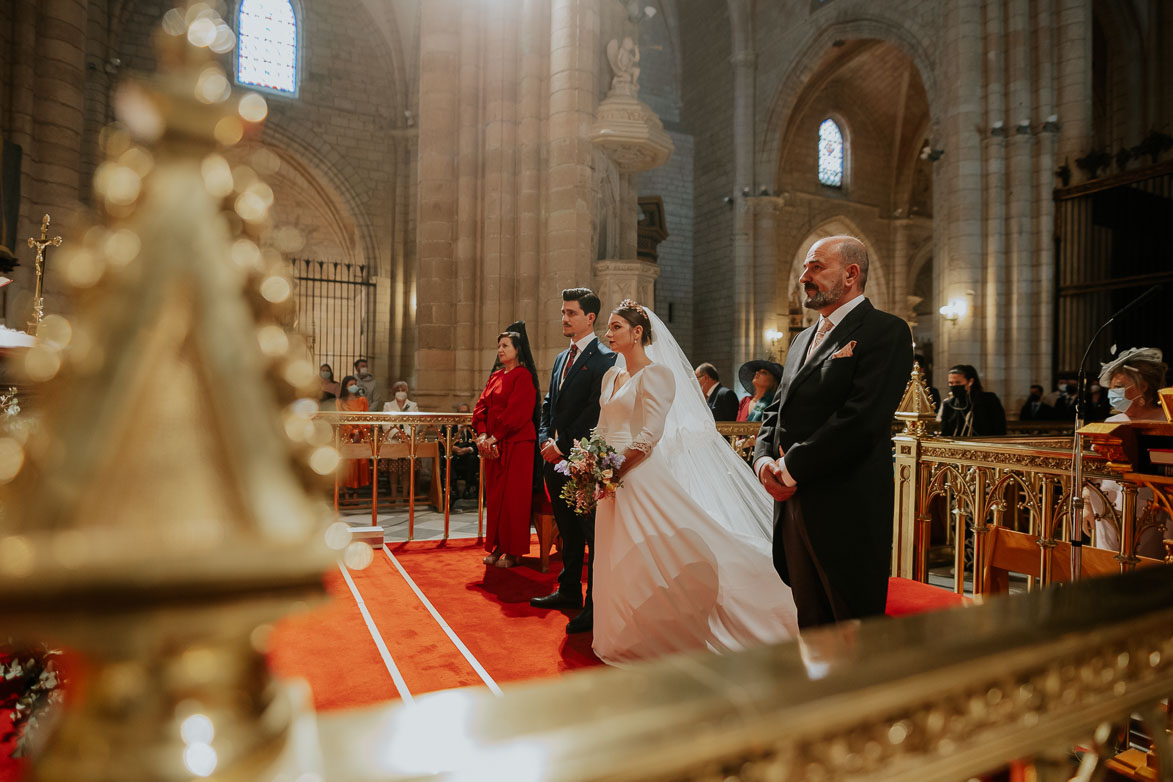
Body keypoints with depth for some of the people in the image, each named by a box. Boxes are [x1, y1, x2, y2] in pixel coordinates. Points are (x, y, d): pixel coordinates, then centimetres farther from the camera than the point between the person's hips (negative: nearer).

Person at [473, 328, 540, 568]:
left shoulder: (523, 376, -9)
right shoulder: (495, 376, 15)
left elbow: (517, 412, -17)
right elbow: (481, 405, 9)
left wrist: (494, 437, -16)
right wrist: (482, 434, -6)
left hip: (515, 444, -8)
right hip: (494, 445, 8)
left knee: (513, 496, -2)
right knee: (494, 495, 10)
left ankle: (514, 551, 7)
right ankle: (498, 546, 20)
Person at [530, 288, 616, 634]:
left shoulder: (604, 359, -9)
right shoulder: (561, 358, 18)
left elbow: (594, 411, -17)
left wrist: (563, 446, -15)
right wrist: (545, 439, 2)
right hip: (556, 457, 8)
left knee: (592, 533, 0)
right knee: (568, 531, 18)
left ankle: (595, 606, 8)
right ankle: (568, 591, 31)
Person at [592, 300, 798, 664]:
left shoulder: (656, 373, -10)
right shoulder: (611, 376, 14)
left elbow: (650, 434, -17)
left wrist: (616, 469, -19)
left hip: (646, 476, -7)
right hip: (615, 479, 8)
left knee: (657, 551, -3)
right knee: (622, 560, 12)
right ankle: (632, 636, 27)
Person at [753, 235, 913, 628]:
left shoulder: (886, 330, -7)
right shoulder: (802, 340, 19)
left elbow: (861, 418, -19)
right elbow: (777, 410, 17)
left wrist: (792, 467, -14)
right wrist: (765, 458, -2)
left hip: (846, 508, -7)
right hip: (794, 503, 7)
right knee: (811, 626, 17)